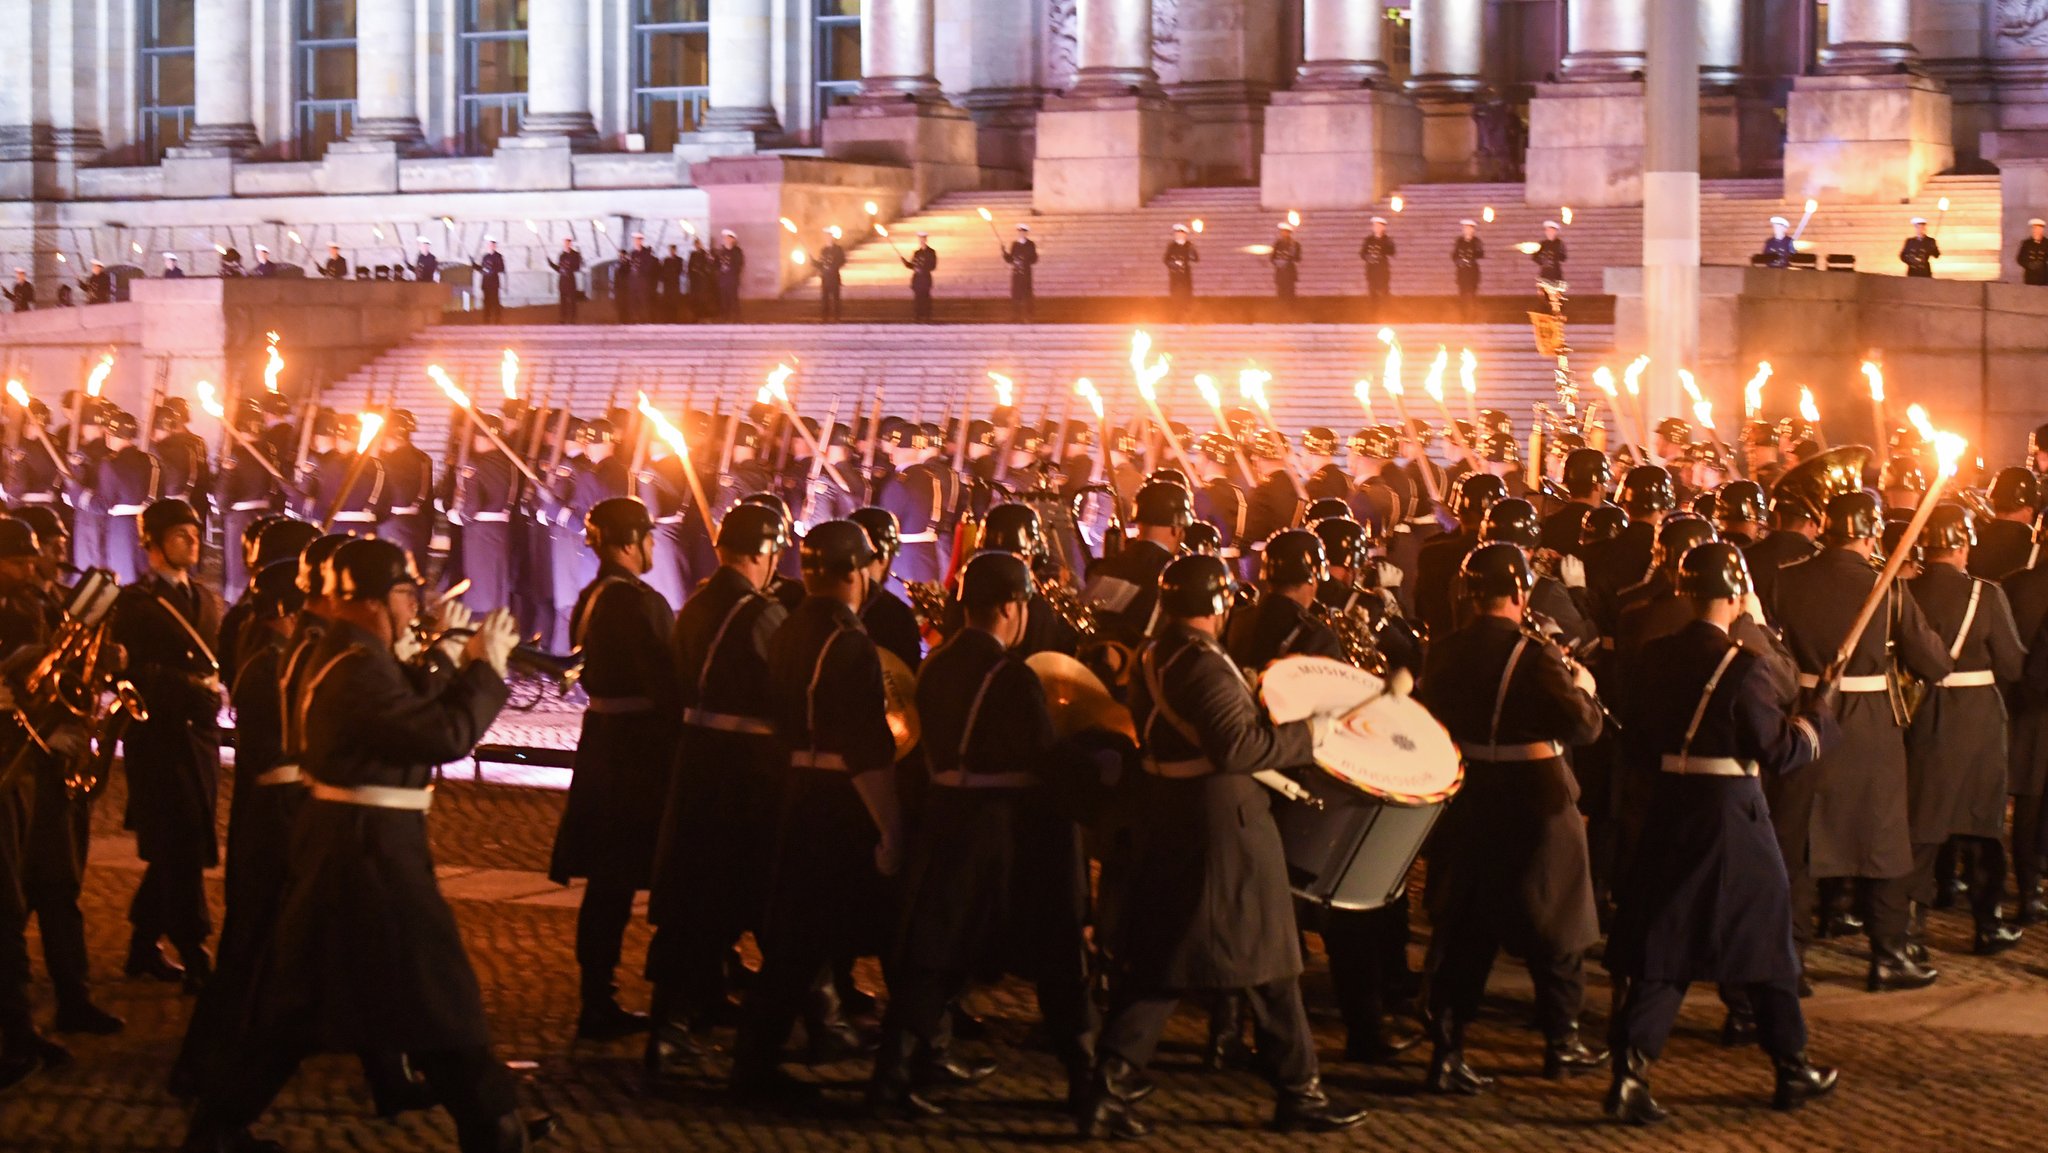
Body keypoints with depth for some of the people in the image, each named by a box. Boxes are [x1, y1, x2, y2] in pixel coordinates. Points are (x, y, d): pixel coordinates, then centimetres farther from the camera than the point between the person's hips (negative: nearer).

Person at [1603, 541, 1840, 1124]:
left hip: (1669, 812, 5)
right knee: (1766, 940, 12)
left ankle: (1630, 1072, -5)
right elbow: (1779, 753, -12)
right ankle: (1792, 1070, 24)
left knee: (1663, 945, 8)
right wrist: (1818, 724, 5)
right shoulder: (1745, 666, -16)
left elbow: (1637, 741, 8)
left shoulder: (1657, 657, 1)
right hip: (1732, 815, -4)